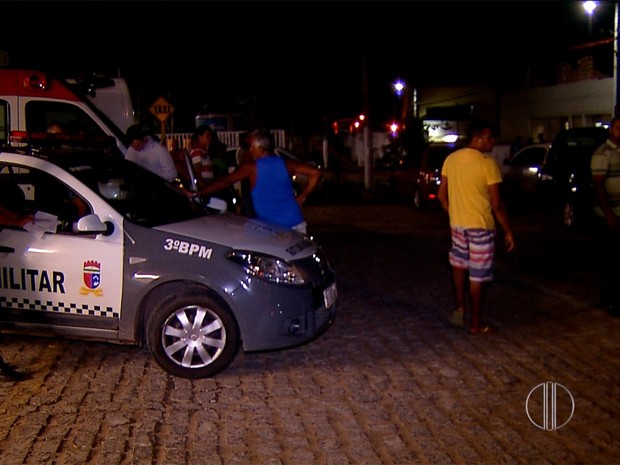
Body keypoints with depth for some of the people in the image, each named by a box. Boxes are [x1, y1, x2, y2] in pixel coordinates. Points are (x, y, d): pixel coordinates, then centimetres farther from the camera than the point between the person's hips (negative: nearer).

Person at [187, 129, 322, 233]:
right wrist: (303, 196, 6)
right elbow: (316, 172, 1)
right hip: (296, 223, 4)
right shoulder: (285, 164, 6)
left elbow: (225, 182, -5)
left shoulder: (251, 168, -4)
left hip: (271, 228, -4)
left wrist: (196, 193, -2)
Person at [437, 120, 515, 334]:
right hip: (480, 226, -6)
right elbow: (496, 203, -15)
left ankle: (460, 307, 26)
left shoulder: (451, 159, 2)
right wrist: (508, 231, -6)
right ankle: (476, 324, 15)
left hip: (457, 224, 6)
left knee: (459, 262, 28)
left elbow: (442, 195, 8)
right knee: (478, 276, 5)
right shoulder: (487, 163, -16)